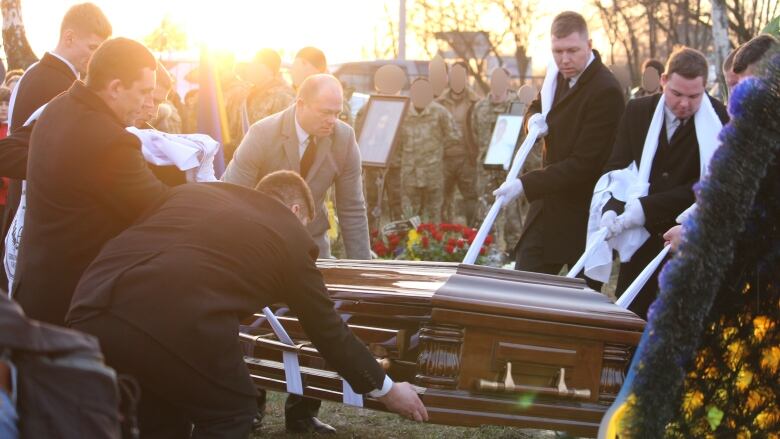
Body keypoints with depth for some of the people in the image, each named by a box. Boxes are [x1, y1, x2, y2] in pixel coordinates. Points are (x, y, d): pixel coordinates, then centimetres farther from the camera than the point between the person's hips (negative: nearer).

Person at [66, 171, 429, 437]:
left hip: (91, 311, 6)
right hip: (171, 320, -6)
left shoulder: (192, 192, 30)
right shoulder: (290, 237, 18)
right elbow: (327, 329, 23)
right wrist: (385, 388, 35)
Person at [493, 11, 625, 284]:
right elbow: (537, 106, 27)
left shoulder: (606, 91, -20)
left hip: (585, 213, -7)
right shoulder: (559, 76, 6)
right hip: (548, 205, 8)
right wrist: (535, 118, 2)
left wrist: (525, 185, -26)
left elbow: (583, 164, -24)